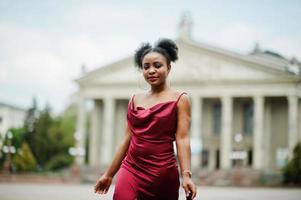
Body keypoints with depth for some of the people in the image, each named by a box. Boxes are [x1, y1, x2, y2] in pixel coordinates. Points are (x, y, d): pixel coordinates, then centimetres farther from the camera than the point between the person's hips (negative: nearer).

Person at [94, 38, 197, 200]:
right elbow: (127, 139, 15)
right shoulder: (135, 100, 11)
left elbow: (182, 139, -7)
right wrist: (109, 174, 16)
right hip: (131, 170, 3)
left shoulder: (179, 100, 1)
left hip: (163, 173, -3)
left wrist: (186, 175, -19)